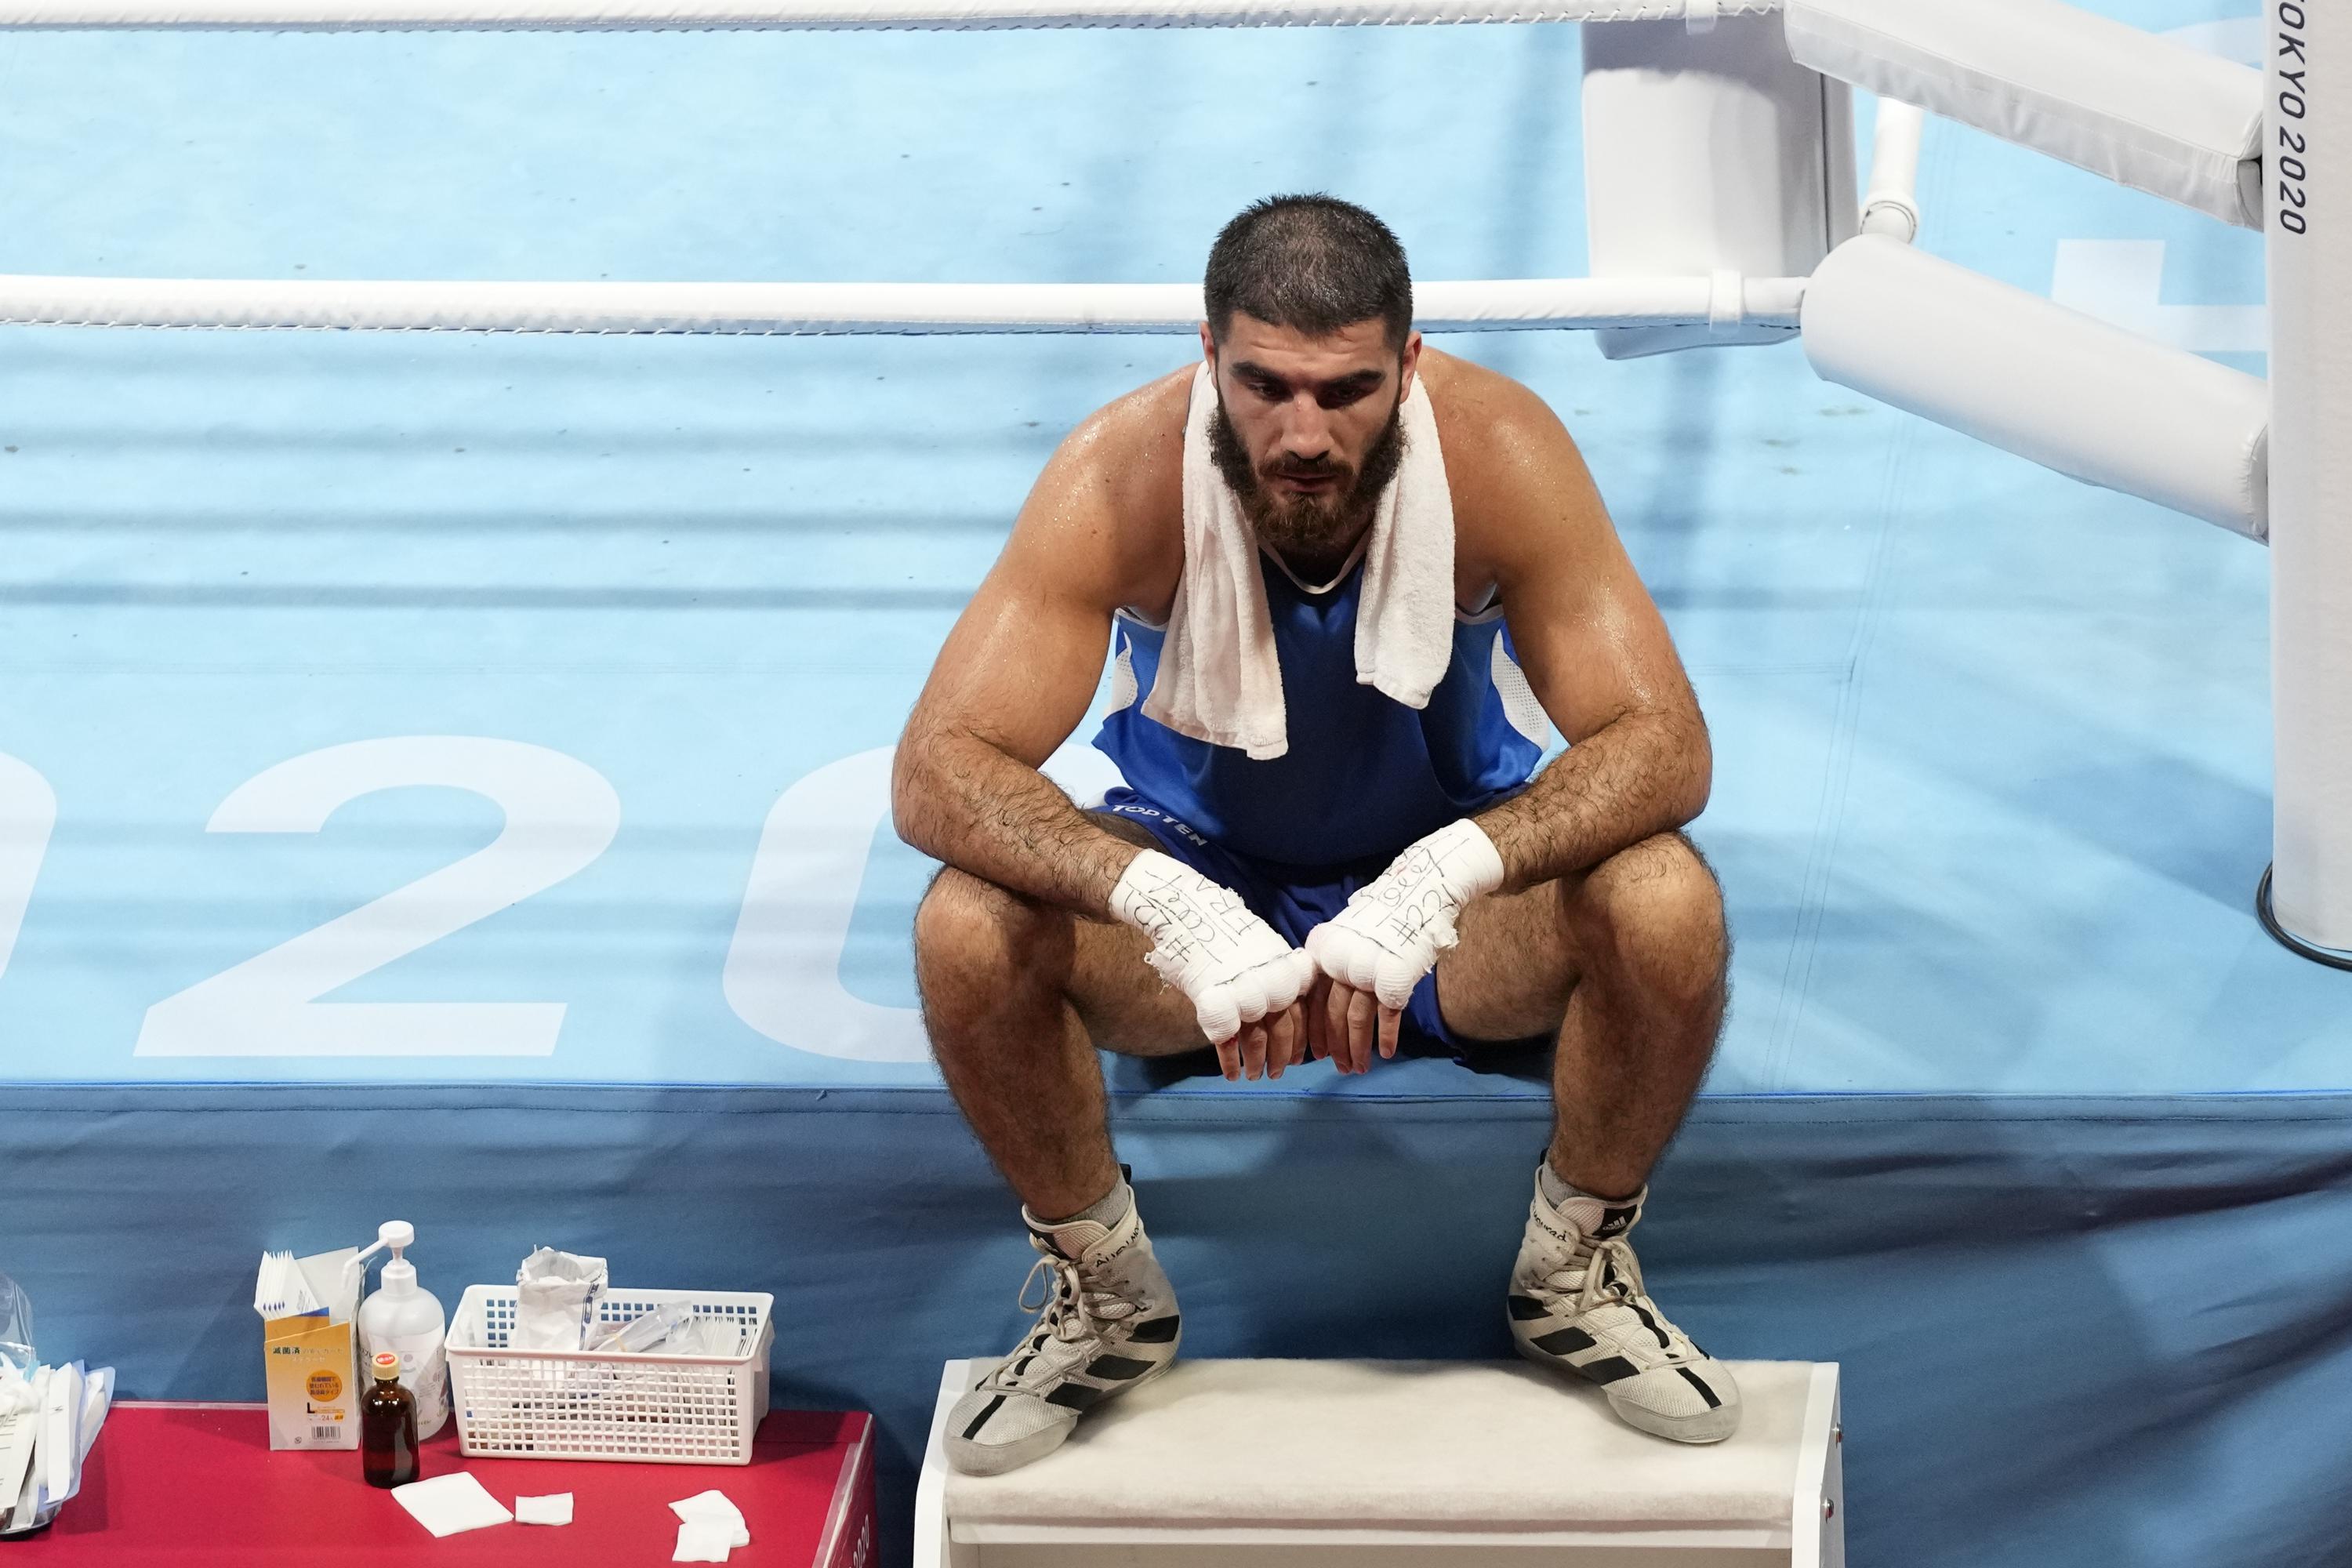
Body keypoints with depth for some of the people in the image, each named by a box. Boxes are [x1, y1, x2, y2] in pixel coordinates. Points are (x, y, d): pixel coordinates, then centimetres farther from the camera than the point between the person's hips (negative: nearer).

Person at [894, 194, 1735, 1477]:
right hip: (1205, 875, 0)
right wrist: (1166, 905, -47)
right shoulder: (1120, 478, -27)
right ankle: (1102, 1294, -1)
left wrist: (1447, 878, -44)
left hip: (1449, 883, 0)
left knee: (1666, 910, -31)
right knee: (969, 934, -30)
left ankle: (1576, 1271, -1)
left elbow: (1663, 743, -26)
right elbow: (936, 770, -30)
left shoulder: (1499, 452, -25)